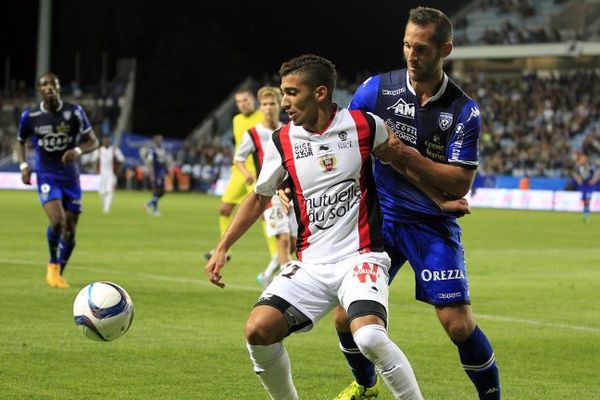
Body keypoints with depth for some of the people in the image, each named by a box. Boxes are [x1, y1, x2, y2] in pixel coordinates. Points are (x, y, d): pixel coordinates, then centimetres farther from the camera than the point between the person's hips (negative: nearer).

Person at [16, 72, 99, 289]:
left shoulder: (74, 112, -6)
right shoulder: (30, 116, -4)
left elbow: (93, 141, -1)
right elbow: (20, 142, 13)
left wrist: (77, 151, -21)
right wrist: (23, 166, -2)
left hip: (70, 177, 2)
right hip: (46, 177, -2)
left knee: (70, 232, 4)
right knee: (57, 220, -25)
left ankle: (58, 274, 27)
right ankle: (53, 265, 1)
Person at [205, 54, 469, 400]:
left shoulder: (366, 126, -3)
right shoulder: (282, 142, 4)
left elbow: (400, 160, 15)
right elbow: (259, 198, 18)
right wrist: (223, 248, 14)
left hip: (360, 257, -4)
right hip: (311, 265, 4)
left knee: (370, 336, -30)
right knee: (258, 330, -16)